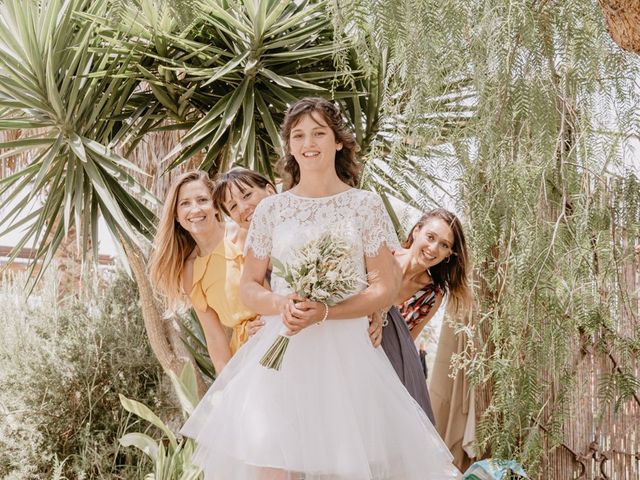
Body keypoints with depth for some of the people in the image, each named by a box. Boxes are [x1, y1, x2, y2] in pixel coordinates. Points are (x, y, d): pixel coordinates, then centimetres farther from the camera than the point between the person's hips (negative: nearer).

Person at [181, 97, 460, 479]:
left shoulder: (366, 205, 2)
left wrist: (324, 313, -17)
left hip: (345, 352, -1)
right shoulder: (271, 210, 7)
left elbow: (387, 287, -2)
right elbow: (249, 286, 11)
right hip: (282, 351, 1)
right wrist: (280, 304, -13)